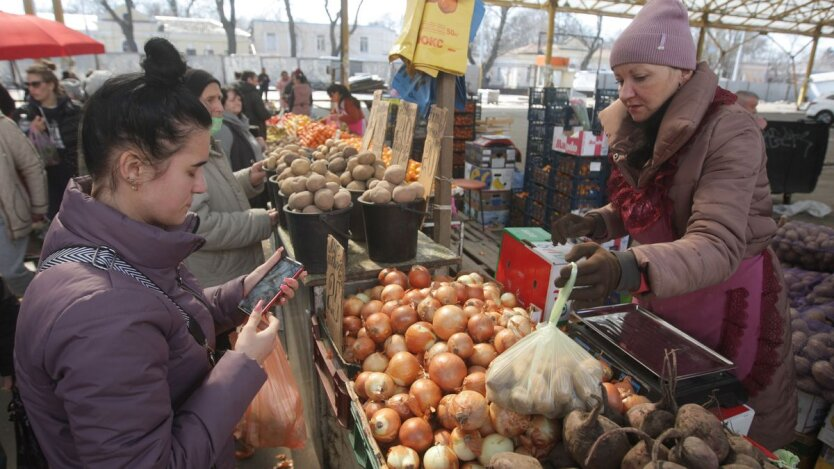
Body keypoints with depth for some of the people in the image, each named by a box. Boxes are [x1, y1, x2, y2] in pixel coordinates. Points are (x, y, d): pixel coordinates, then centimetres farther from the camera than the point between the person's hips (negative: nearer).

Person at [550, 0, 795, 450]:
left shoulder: (730, 131, -22)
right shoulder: (637, 131, -1)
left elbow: (718, 247, -32)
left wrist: (626, 270, -50)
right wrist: (595, 223, -11)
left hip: (728, 304, -6)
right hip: (657, 300, 6)